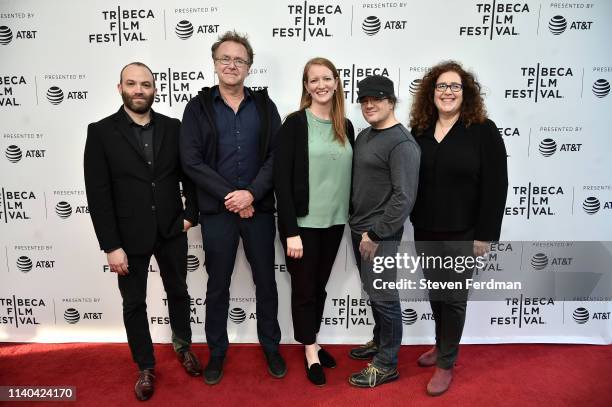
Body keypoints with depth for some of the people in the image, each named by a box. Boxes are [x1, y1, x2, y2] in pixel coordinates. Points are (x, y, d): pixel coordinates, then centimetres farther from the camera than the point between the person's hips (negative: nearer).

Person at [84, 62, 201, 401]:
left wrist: (191, 213, -2)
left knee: (178, 291, 18)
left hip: (171, 232, 2)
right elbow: (98, 194, -10)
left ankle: (182, 345, 43)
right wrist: (111, 246, -13)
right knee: (134, 303, 13)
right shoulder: (101, 132, -7)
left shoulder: (173, 127, 0)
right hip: (129, 237, -2)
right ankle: (145, 367, 32)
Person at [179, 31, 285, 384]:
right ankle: (217, 351, 31)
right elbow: (192, 161, -7)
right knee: (218, 285, 12)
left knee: (266, 281, 12)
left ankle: (271, 347, 32)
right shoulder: (198, 107, 1)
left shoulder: (264, 105, 4)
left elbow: (276, 156, -3)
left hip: (259, 209, 1)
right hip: (217, 211, -1)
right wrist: (230, 197, -13)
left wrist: (251, 194, -16)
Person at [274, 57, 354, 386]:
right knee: (304, 288, 9)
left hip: (334, 221, 5)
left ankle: (313, 342, 37)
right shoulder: (295, 123, -9)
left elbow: (350, 175, 11)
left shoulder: (345, 126, 7)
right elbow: (282, 179, -14)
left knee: (320, 285, 18)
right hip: (303, 222, -5)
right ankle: (310, 353, 28)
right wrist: (291, 231, -18)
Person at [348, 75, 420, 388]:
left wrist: (376, 234, -17)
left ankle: (386, 364, 18)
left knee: (384, 297, 2)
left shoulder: (402, 143, -15)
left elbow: (404, 197, -20)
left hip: (380, 234, -8)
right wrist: (358, 225, 14)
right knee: (372, 291, 19)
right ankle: (380, 341, 38)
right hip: (358, 228, 8)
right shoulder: (365, 135, 12)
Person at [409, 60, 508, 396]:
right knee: (435, 293, 17)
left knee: (454, 297, 6)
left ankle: (446, 363, 22)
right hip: (425, 231, 5)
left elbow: (495, 186, -10)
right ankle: (441, 346, 38)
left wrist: (485, 234, -13)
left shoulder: (483, 130, -7)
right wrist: (411, 222, 8)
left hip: (462, 233, -4)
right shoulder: (419, 130, 6)